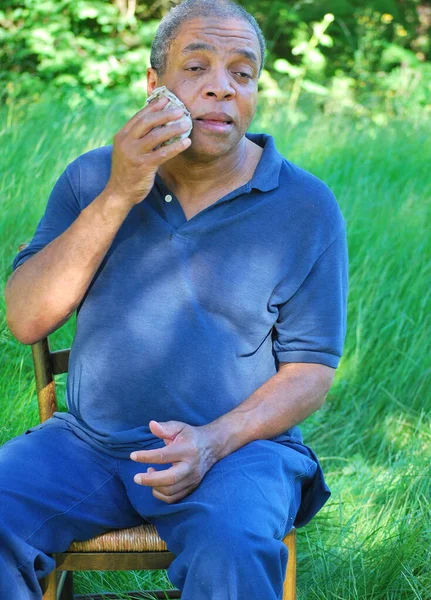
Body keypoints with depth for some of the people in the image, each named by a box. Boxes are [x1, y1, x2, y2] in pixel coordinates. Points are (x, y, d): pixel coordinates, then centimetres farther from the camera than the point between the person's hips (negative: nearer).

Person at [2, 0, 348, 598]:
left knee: (230, 550, -36)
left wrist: (215, 441, -20)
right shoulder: (92, 177, 6)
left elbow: (309, 373, -1)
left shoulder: (306, 208, -1)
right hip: (88, 441, 3)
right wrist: (117, 197, -13)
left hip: (236, 444, -3)